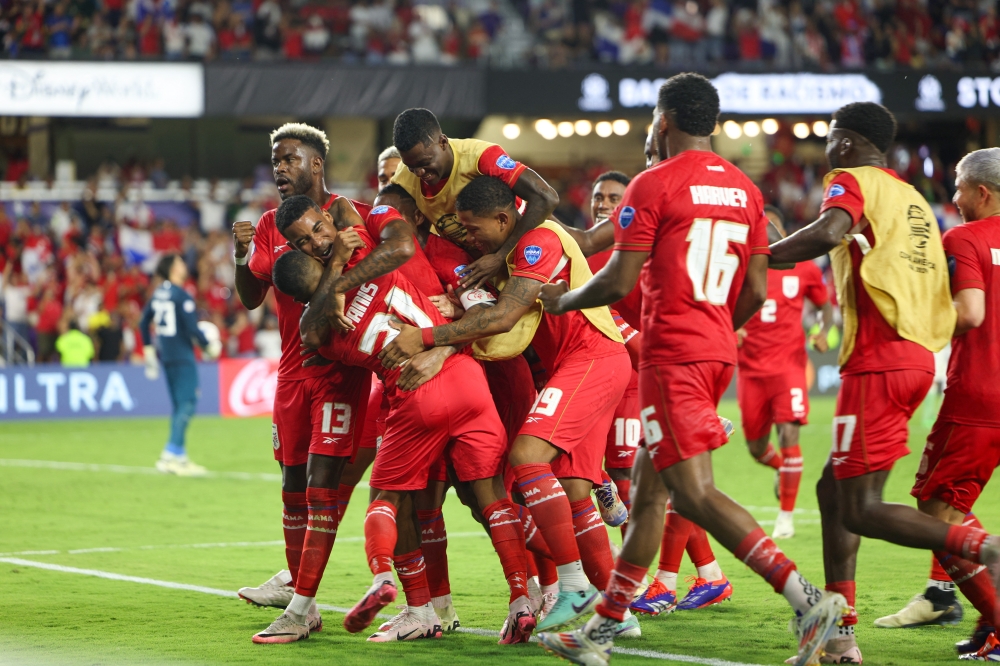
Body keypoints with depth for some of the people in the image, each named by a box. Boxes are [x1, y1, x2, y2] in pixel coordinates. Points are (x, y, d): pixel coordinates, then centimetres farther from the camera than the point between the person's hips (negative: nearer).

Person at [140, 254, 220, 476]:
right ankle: (172, 454, -15)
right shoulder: (181, 295, -14)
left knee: (179, 405, 13)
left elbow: (143, 323, 17)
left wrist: (149, 352, 24)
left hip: (165, 355, 8)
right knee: (187, 403, -8)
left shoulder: (158, 294, 10)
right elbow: (192, 328, -17)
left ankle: (178, 456, 12)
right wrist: (210, 348, -2)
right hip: (182, 355, -8)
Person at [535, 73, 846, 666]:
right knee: (648, 487, 13)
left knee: (694, 492, -10)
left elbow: (619, 283, -10)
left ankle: (807, 599, -21)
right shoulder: (746, 190, 12)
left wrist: (562, 301, 8)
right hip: (719, 351, 8)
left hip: (672, 352, -8)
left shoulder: (654, 185, -9)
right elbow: (756, 292, 12)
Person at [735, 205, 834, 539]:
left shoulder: (804, 269, 2)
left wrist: (824, 332, -5)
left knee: (788, 435, -15)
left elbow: (826, 304, 15)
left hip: (789, 364, -2)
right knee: (756, 447, 8)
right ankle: (781, 469, 45)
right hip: (751, 368, 2)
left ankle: (786, 515, -4)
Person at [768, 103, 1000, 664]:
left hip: (878, 361, -9)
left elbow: (829, 232, -24)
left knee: (860, 510, -8)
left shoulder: (853, 182, -2)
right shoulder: (915, 201, 23)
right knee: (834, 488, 16)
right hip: (919, 358, 9)